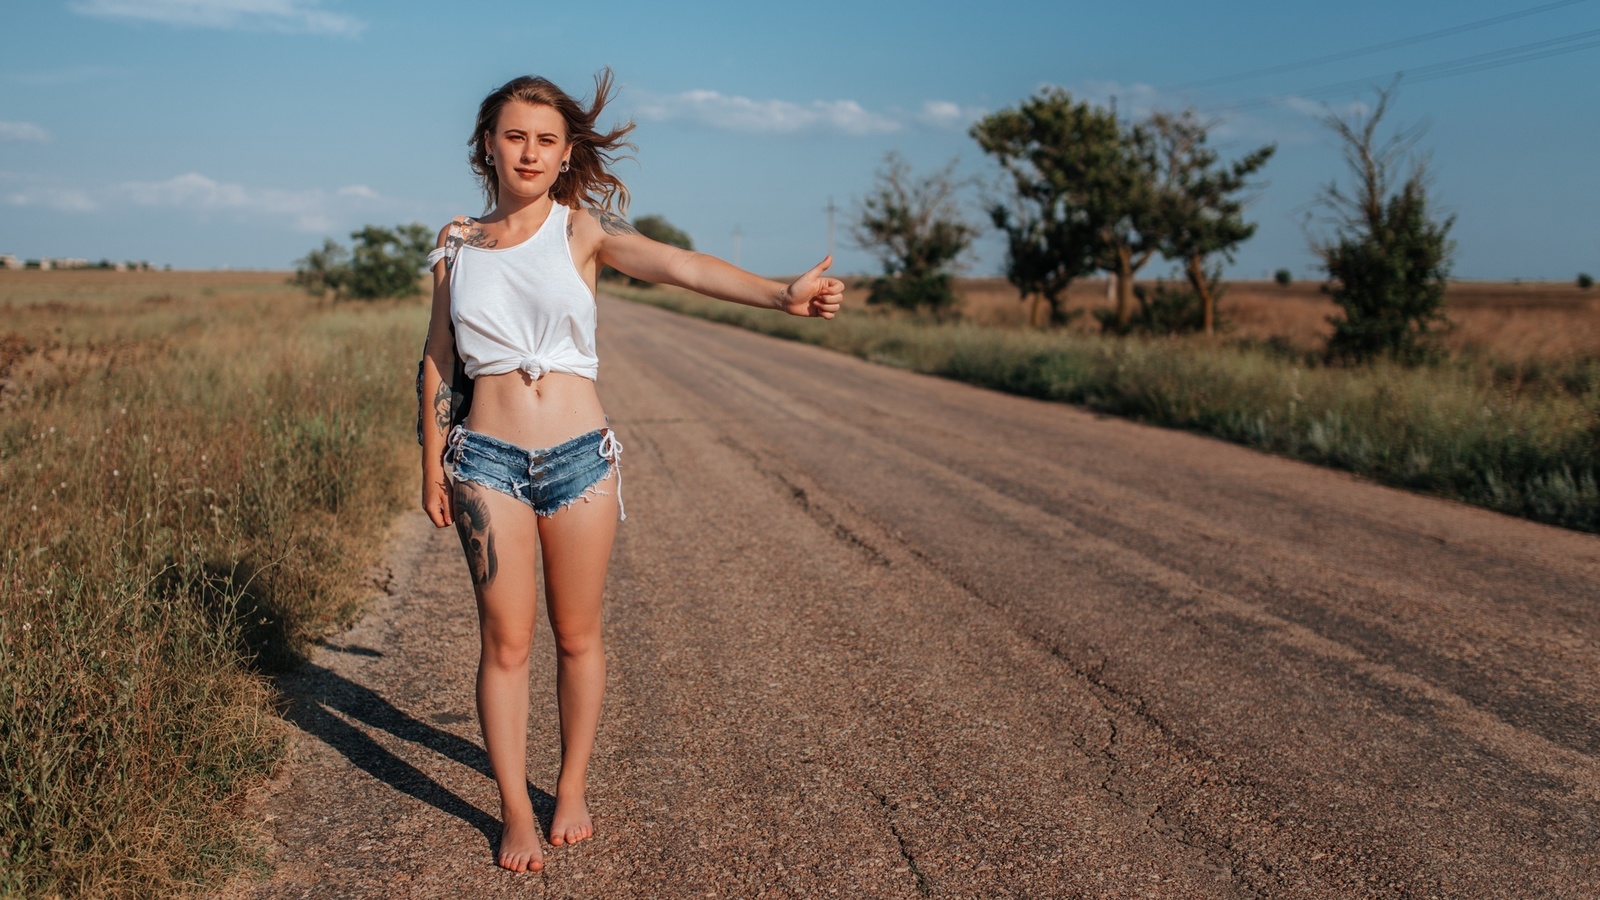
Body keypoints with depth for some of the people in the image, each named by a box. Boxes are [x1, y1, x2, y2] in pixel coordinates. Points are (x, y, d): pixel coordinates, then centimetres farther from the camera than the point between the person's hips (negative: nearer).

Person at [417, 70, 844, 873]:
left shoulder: (581, 230, 0)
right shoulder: (455, 246, 7)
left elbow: (678, 266, -17)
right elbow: (436, 362, 12)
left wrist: (779, 294, -32)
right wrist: (431, 465, 10)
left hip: (580, 457, -1)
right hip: (488, 460, 1)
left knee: (577, 636, 9)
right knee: (506, 639, 2)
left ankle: (572, 790, 28)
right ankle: (514, 814, 16)